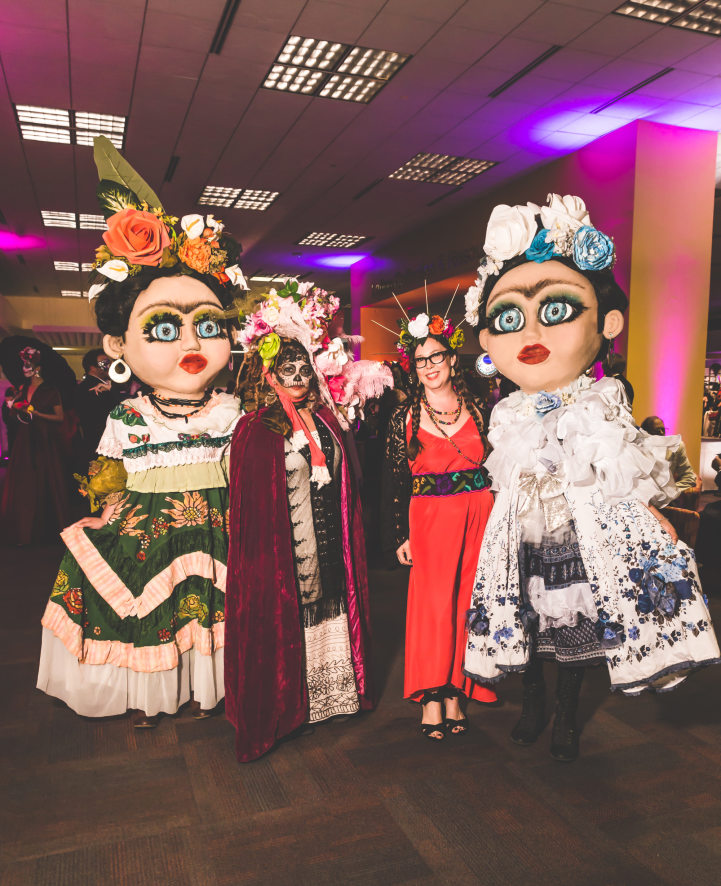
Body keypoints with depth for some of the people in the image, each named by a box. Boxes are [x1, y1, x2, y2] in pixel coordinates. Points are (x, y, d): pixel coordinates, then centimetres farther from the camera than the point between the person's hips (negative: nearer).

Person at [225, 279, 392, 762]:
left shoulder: (326, 419, 8)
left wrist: (347, 539, 8)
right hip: (282, 549, -5)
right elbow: (249, 502, -10)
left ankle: (332, 693, 33)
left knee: (331, 606, 15)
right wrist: (262, 556, -12)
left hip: (330, 544, 6)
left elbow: (345, 485, 12)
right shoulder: (255, 429, -9)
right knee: (284, 621, 4)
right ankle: (285, 703, 23)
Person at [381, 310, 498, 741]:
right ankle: (432, 698, 12)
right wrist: (400, 535, -2)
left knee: (466, 604, 5)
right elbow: (395, 480, 2)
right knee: (432, 605, -2)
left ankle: (455, 693, 19)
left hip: (478, 518, 1)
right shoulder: (405, 417, 2)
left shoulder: (479, 409, 5)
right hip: (429, 521, -1)